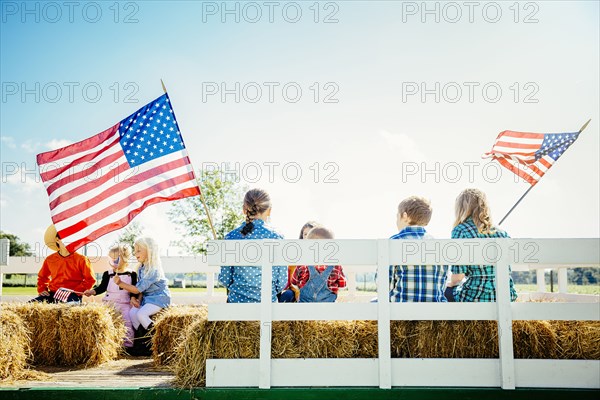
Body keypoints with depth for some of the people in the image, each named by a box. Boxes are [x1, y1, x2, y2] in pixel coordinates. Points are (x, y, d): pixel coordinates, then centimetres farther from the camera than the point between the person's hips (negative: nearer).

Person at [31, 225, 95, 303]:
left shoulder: (81, 259, 0)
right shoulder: (50, 259, 13)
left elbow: (90, 280, -1)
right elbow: (42, 277, 30)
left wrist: (76, 291, -11)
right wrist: (41, 290, 13)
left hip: (72, 295, -4)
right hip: (53, 294, 5)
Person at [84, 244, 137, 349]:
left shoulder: (131, 274, 4)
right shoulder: (108, 274, 9)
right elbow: (102, 287, 2)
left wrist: (133, 298, -12)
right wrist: (92, 291, -13)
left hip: (124, 303, -2)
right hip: (109, 303, 2)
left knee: (127, 319, -18)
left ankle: (128, 343, -8)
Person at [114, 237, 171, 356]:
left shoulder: (153, 270, -23)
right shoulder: (141, 268, 6)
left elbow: (138, 289, -22)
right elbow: (139, 288, 11)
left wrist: (120, 283, -18)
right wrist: (134, 298, -8)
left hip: (159, 298, -9)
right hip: (147, 297, 9)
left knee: (141, 314, -24)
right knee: (132, 313, -7)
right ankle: (143, 340, 6)